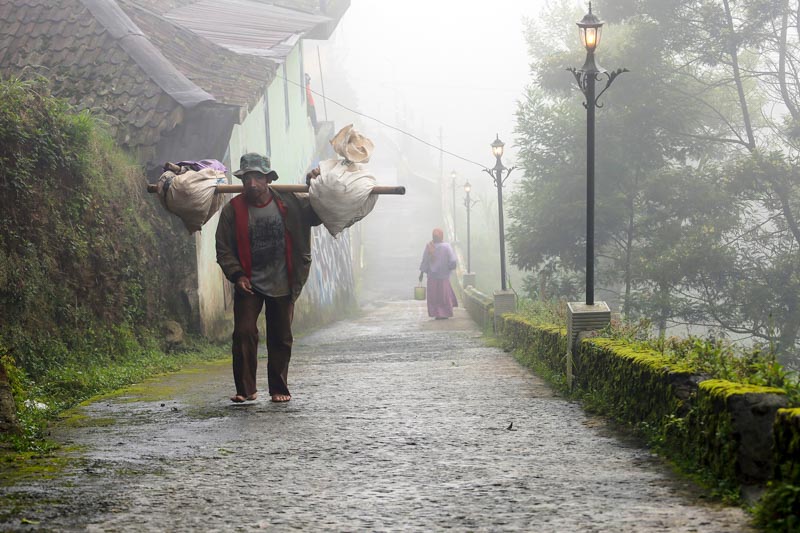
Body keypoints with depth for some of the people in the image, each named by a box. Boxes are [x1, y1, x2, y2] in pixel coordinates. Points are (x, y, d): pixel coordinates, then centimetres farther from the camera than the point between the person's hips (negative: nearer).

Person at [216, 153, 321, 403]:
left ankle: (279, 388, 19)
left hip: (282, 285, 1)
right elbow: (224, 249, -2)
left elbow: (317, 214, 8)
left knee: (281, 338, 7)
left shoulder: (289, 203, -5)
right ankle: (246, 389, -2)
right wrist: (237, 275, -13)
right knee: (244, 333, -11)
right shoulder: (233, 209, -7)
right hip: (249, 285, -1)